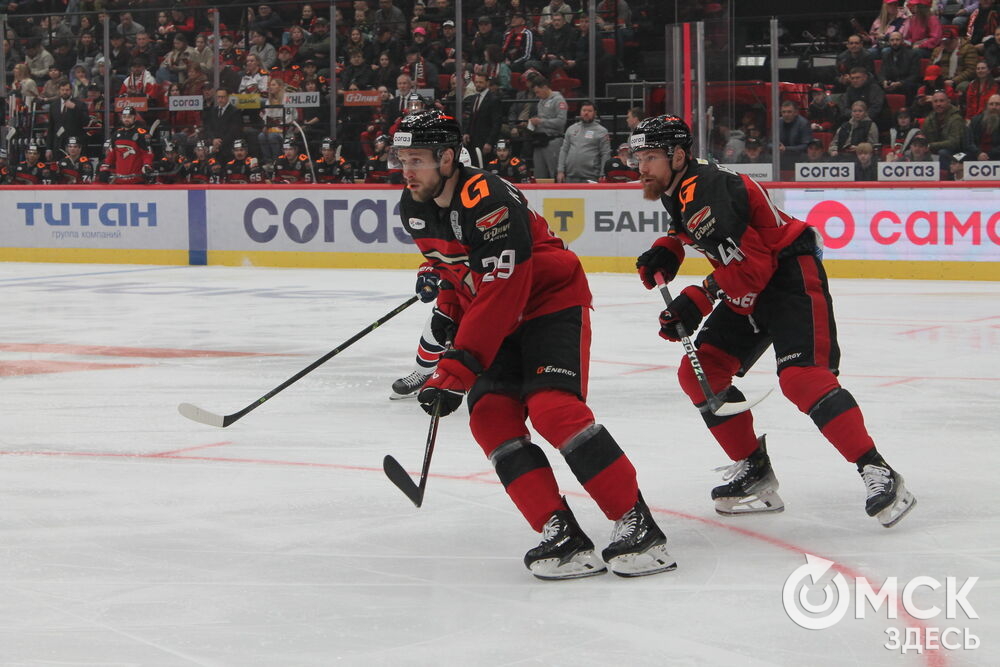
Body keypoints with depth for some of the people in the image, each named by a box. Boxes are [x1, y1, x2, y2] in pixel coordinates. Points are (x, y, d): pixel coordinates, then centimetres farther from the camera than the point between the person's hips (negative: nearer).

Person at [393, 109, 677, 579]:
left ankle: (638, 525, -20)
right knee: (490, 415, -12)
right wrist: (448, 306, 6)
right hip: (496, 319, 8)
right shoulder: (414, 209, 0)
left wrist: (457, 370, -31)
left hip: (552, 304, -8)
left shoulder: (489, 202, -28)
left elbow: (500, 298, -31)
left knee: (553, 408, -26)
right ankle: (561, 534, -15)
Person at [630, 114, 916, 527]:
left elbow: (747, 268, -28)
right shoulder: (679, 190, 6)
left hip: (791, 274, -11)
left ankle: (878, 473, -25)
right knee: (699, 373, 5)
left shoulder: (706, 193, -24)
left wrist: (697, 304, -24)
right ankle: (754, 472, 12)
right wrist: (667, 250, 10)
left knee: (801, 377, -26)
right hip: (752, 288, 11)